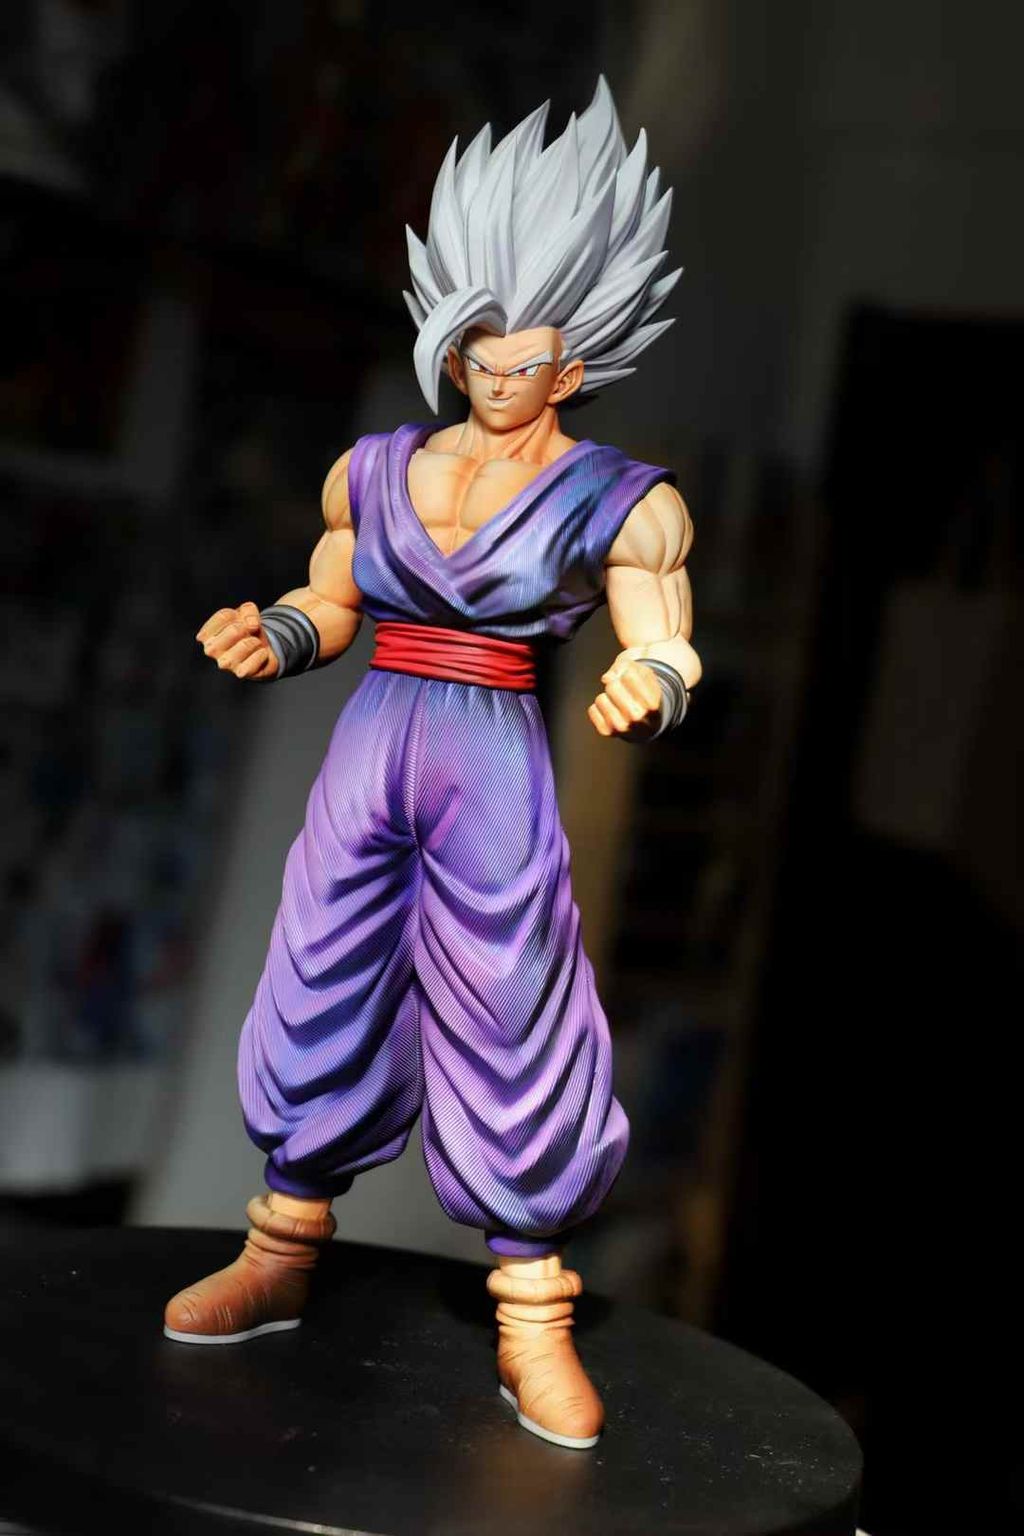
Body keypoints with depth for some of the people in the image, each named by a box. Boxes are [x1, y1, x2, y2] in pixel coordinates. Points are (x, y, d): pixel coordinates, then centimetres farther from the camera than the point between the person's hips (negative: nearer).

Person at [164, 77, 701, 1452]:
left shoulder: (619, 501, -4)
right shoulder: (376, 470, 7)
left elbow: (668, 659, -5)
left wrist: (643, 691, -27)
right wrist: (269, 642, -5)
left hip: (495, 781, -4)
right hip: (366, 760, 4)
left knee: (513, 1041, -1)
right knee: (321, 1013, 9)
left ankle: (533, 1328, 9)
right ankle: (277, 1265, 25)